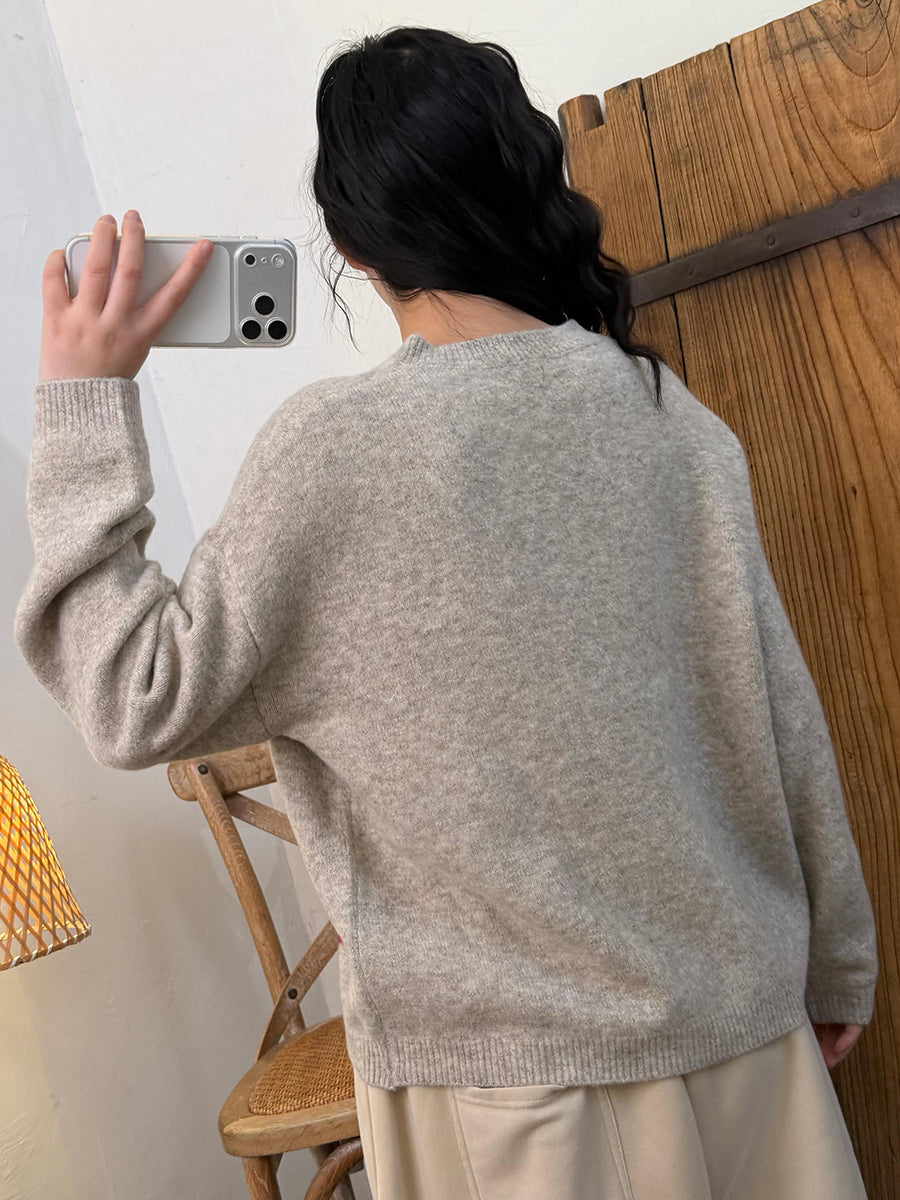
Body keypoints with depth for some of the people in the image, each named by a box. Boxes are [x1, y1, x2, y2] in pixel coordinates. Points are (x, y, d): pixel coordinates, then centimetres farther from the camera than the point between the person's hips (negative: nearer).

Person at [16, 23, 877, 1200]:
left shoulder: (334, 447, -17)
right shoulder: (676, 415, -4)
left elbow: (142, 702, -10)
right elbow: (784, 717, 0)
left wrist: (82, 412, -5)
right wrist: (835, 967, 14)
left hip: (515, 1069, -3)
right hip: (738, 1024, 4)